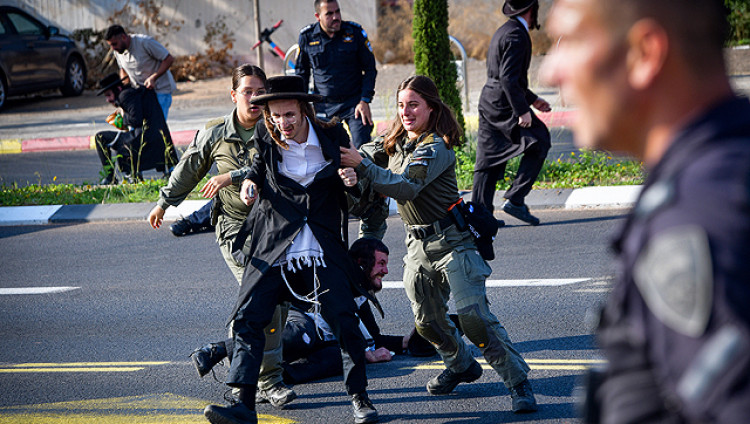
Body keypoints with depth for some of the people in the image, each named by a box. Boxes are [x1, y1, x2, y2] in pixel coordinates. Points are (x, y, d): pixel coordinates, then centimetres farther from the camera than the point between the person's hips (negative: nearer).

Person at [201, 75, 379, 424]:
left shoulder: (332, 137, -3)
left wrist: (352, 180, -9)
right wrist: (249, 181, 2)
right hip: (272, 248, 1)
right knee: (247, 318, -8)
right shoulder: (265, 140, -2)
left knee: (344, 321, -7)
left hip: (322, 250, -1)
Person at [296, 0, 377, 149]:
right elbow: (301, 73, 13)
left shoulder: (354, 32, -3)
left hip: (354, 103, -1)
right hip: (323, 105, 1)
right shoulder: (307, 37, 0)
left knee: (363, 147, -13)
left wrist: (364, 101, -5)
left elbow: (370, 69, 4)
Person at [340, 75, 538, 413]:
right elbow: (386, 186, 23)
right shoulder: (399, 142, 9)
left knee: (473, 315, -17)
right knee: (426, 320, 14)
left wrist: (361, 165, -32)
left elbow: (405, 187, -28)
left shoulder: (437, 147, -16)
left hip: (451, 241, -8)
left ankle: (518, 382, -9)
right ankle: (461, 365, 40)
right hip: (417, 244, 8)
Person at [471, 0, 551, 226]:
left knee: (489, 159, 9)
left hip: (489, 104, 10)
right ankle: (515, 199, -7)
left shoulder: (505, 31, 19)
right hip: (504, 105, -10)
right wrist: (522, 110, -21)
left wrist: (532, 99, 30)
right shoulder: (516, 35, -13)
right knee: (539, 143, -2)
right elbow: (508, 77, -22)